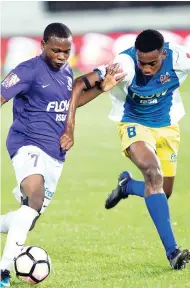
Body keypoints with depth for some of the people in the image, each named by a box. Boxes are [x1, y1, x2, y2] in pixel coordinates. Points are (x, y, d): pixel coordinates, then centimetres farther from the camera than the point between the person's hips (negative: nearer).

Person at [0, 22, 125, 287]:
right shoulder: (29, 71, -12)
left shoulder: (66, 72, 12)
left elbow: (73, 101, 29)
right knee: (35, 201, -32)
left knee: (29, 219, 7)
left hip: (55, 153, 8)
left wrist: (101, 88, 16)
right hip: (27, 144, -8)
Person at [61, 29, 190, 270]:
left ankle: (126, 185, 40)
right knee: (153, 173, -29)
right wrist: (70, 124, -34)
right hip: (133, 124, -4)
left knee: (162, 193, 5)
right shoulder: (124, 65, -31)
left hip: (167, 126, 4)